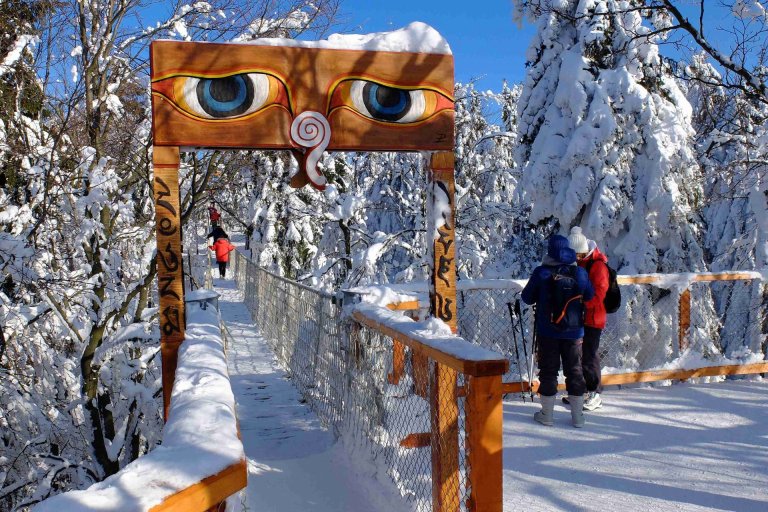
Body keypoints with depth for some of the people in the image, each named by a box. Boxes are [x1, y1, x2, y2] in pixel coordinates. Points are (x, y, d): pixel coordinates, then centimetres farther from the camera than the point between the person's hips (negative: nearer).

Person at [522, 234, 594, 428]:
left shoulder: (541, 272, -13)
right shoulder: (580, 272, -5)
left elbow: (527, 298, -4)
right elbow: (590, 295, 10)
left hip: (547, 333, -2)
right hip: (574, 332, 2)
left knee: (548, 371, 9)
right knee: (574, 370, 13)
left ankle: (547, 414, 16)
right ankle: (578, 416, 18)